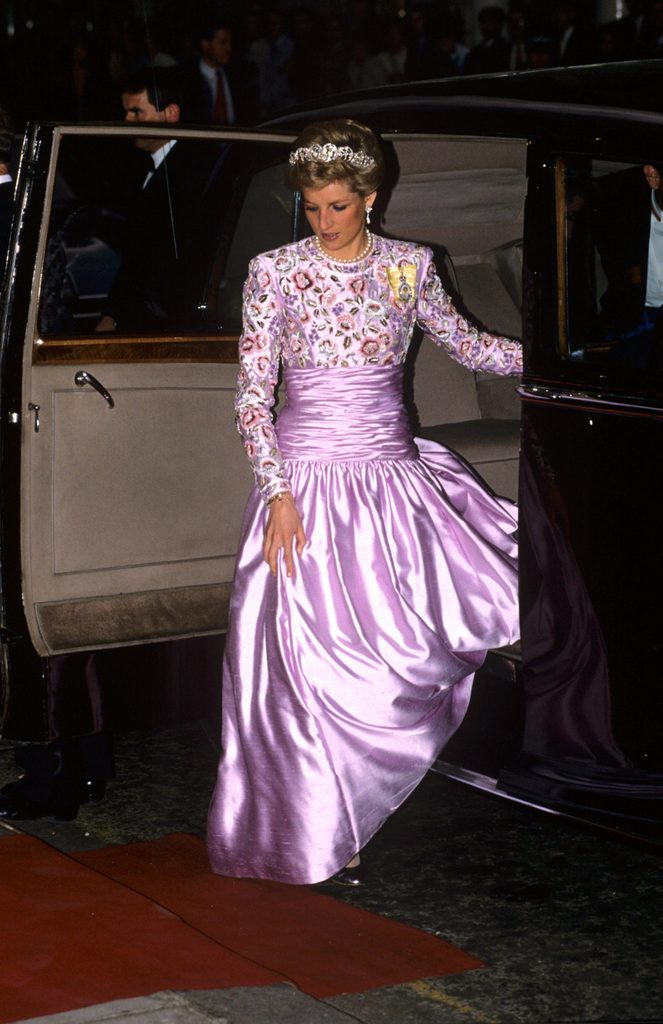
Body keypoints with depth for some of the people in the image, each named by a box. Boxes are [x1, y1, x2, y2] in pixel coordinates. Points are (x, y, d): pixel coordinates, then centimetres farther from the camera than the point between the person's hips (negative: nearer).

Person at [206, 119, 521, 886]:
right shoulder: (275, 272, -3)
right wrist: (277, 493, -13)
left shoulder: (408, 267, 3)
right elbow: (251, 393, -4)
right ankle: (326, 835, 16)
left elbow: (468, 345, 17)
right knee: (317, 657, 0)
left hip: (393, 474, 2)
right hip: (308, 482, -2)